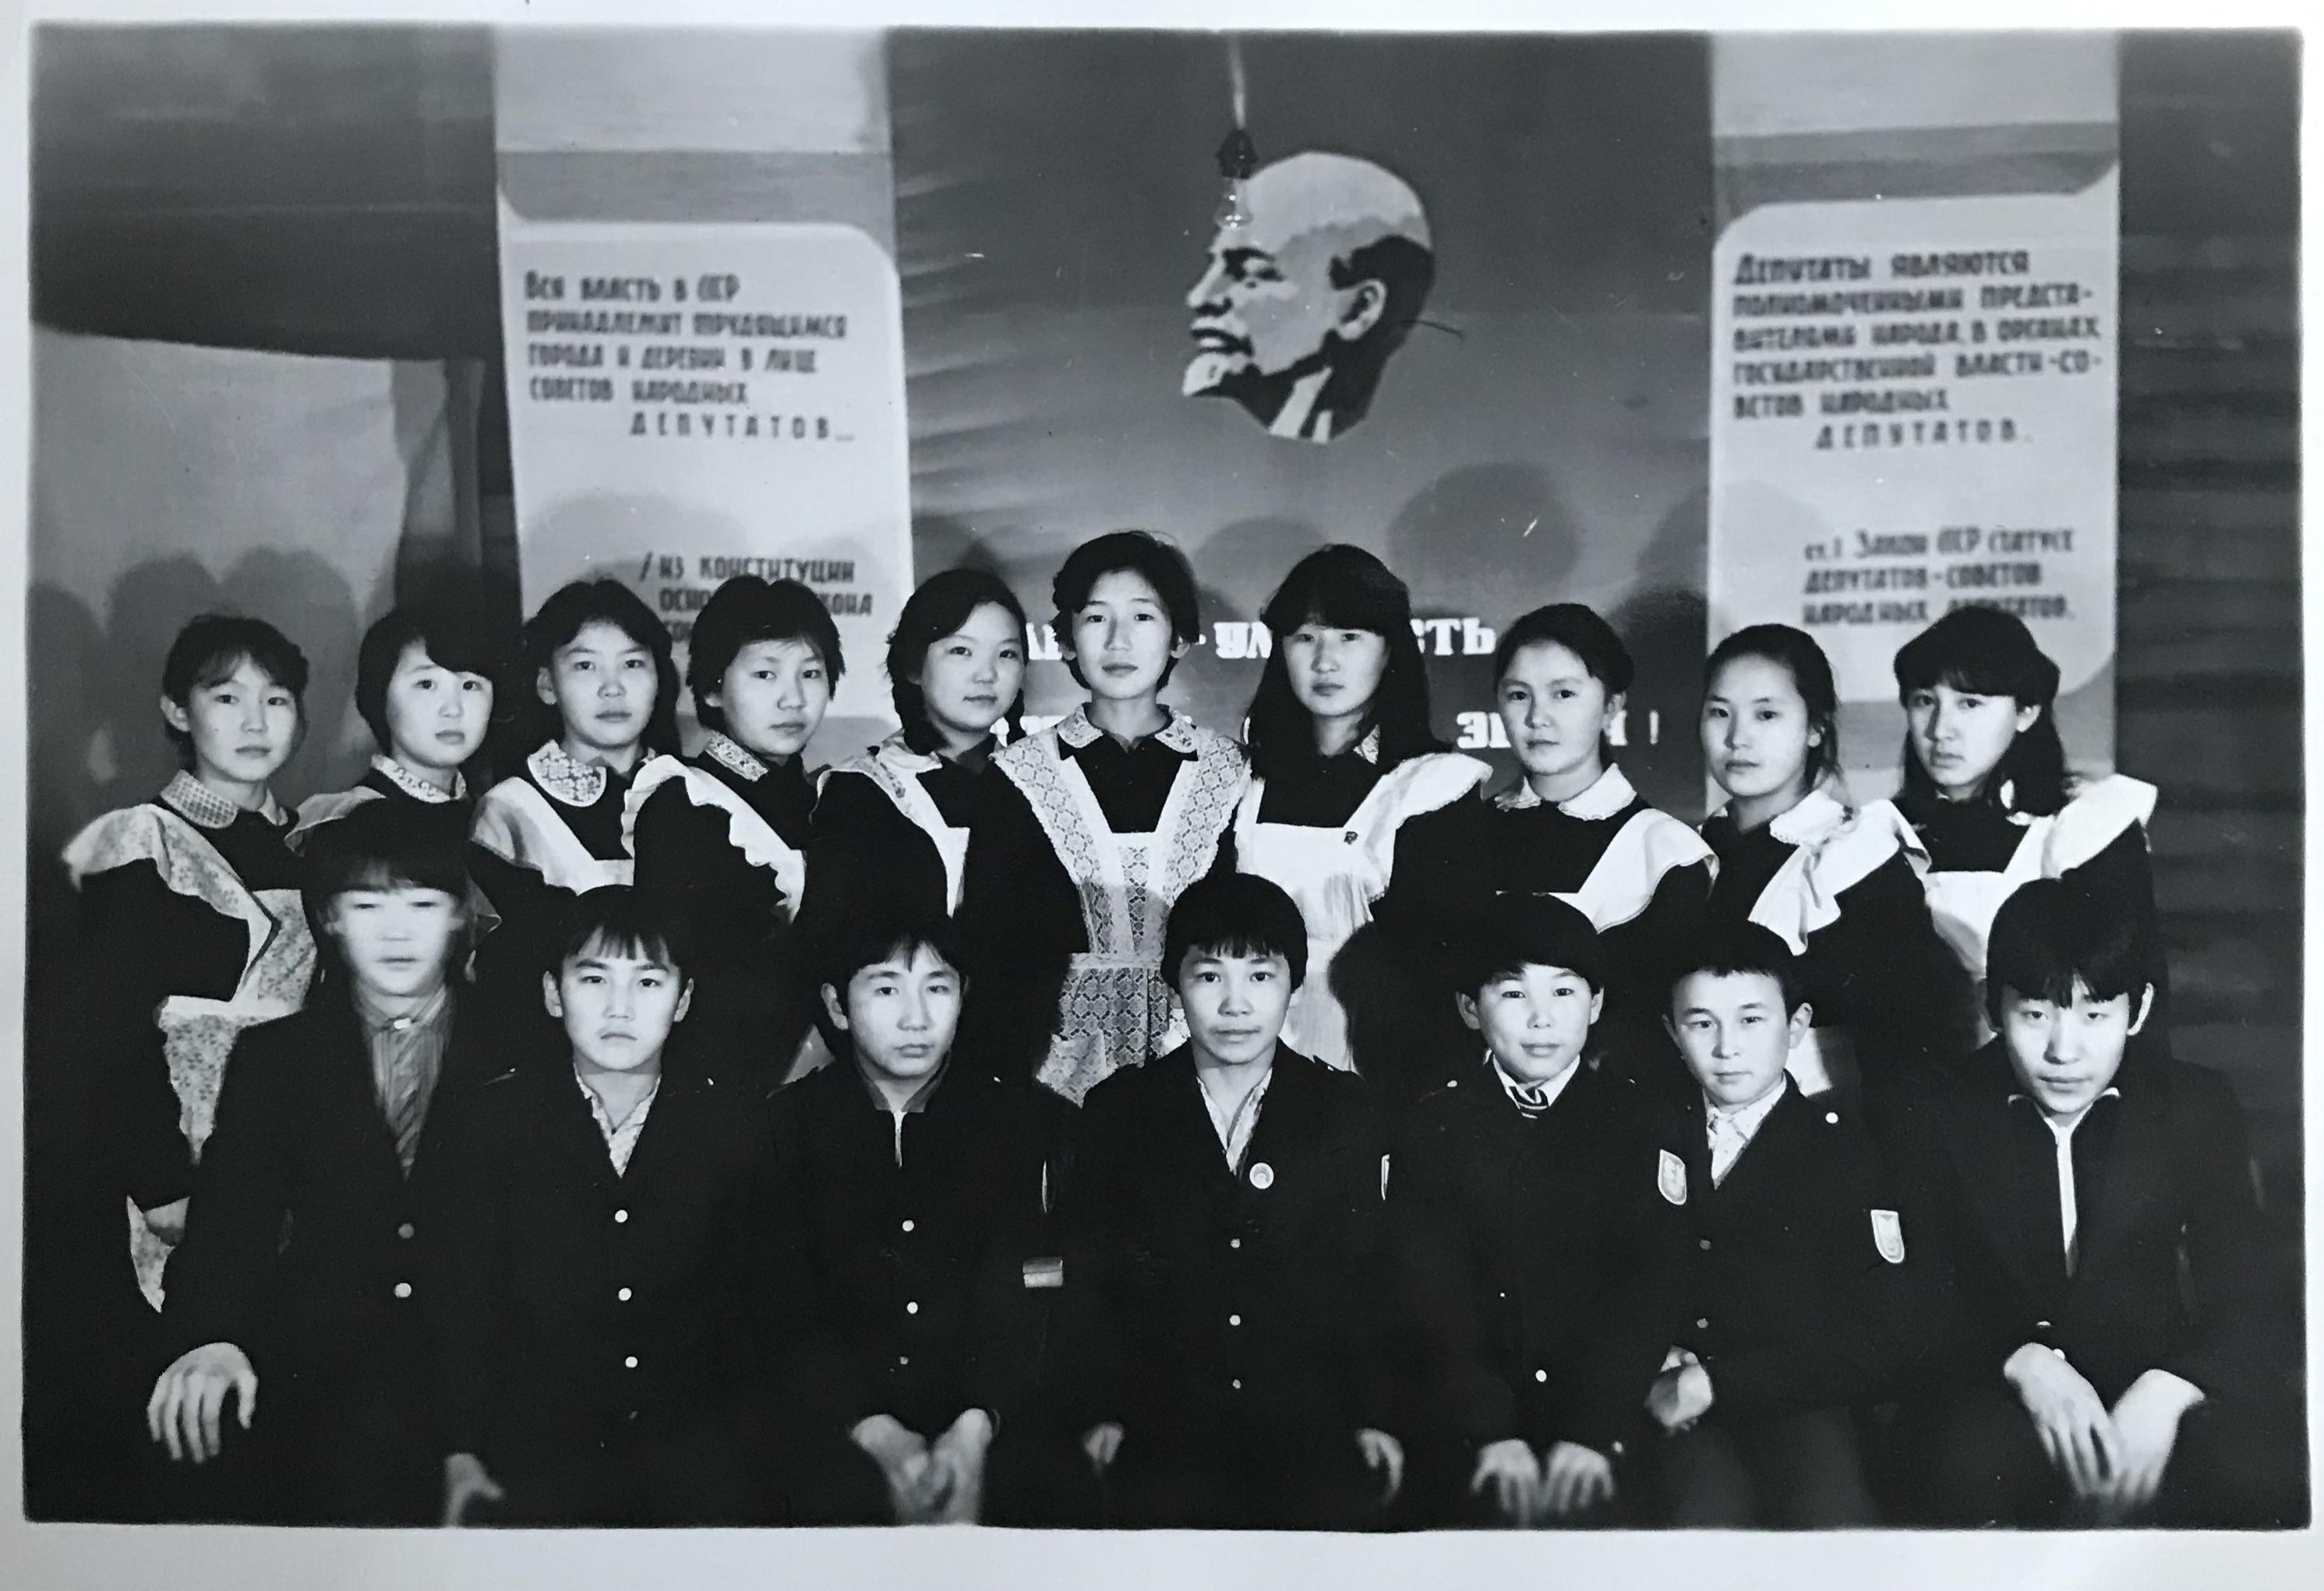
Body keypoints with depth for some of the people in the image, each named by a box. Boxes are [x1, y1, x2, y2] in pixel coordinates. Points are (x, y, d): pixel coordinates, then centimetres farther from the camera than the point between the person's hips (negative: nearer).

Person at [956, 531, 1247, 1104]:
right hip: (1069, 1054, -1)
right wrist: (1001, 1079, -5)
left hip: (1198, 1051, 1)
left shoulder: (1226, 771, 2)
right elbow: (985, 943, 0)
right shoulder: (1020, 776, 0)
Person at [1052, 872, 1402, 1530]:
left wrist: (1377, 1418, 3)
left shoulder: (1347, 1112, 7)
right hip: (1162, 1439, 0)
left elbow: (1373, 1276, 7)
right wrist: (1096, 1415, -2)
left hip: (1313, 1437, 1)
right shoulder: (1118, 1110, 6)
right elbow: (1089, 1279, 6)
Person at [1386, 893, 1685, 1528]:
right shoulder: (1432, 1129, 6)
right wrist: (1491, 1431, -16)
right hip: (1466, 1430, 0)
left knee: (1587, 1508, -19)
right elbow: (1431, 1297, -3)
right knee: (1494, 1509, -19)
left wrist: (1594, 1428, -15)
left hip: (1611, 1416, 0)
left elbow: (1650, 1284, -3)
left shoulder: (1643, 1119, 6)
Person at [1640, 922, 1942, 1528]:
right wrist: (1655, 1364, -6)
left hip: (1802, 1408, -1)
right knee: (1706, 1508, -31)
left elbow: (1880, 1335, -2)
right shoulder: (1652, 1140, 13)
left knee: (1830, 1508, -32)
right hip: (1676, 1414, 1)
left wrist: (1715, 1383, -10)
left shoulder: (1845, 1142, 5)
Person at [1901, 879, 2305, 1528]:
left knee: (2260, 1467, -33)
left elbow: (2244, 1299, -4)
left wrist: (2164, 1391, -25)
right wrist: (2024, 1361, -25)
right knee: (1975, 1468, -37)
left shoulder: (2196, 1105, 0)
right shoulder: (1942, 1114, -4)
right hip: (2001, 1388, -1)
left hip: (2155, 1376, 2)